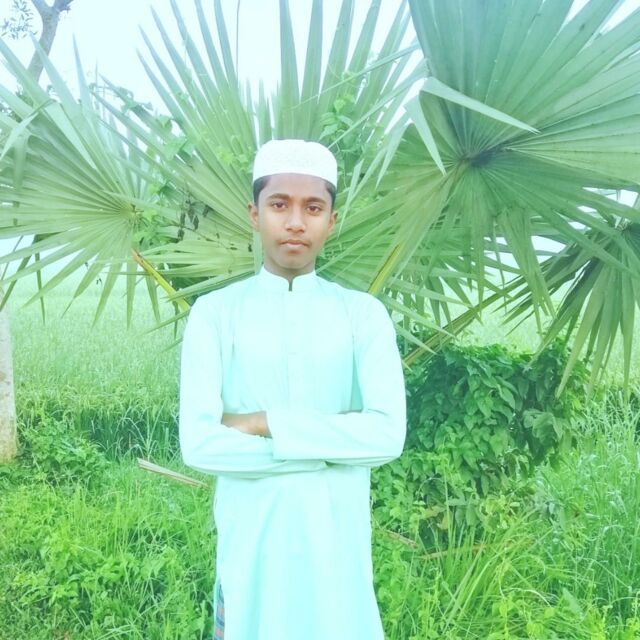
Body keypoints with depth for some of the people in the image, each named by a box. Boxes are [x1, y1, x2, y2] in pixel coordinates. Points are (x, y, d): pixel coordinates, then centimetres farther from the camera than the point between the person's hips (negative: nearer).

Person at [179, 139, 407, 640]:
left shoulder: (364, 313, -3)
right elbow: (199, 444, -14)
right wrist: (335, 445, -13)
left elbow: (388, 435, -13)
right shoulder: (214, 312, -5)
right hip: (250, 533, 0)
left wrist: (264, 423, -16)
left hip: (337, 534, 1)